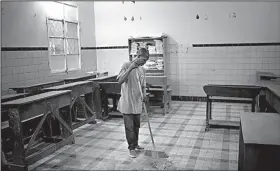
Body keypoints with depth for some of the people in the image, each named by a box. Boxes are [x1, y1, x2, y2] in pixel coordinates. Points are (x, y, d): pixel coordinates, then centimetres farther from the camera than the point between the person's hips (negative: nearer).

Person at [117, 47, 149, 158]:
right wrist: (130, 68, -26)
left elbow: (143, 85, 12)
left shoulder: (142, 69, 7)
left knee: (136, 126, 17)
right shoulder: (126, 65, -11)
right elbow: (120, 81, -22)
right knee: (129, 127, 3)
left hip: (137, 103, 6)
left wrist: (144, 95, -8)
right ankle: (131, 148, 18)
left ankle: (135, 144, 35)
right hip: (127, 103, -5)